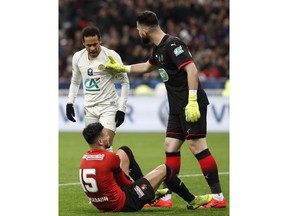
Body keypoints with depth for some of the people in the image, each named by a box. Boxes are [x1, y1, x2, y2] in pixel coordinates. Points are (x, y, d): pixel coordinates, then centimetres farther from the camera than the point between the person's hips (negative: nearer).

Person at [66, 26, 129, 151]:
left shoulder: (112, 56, -9)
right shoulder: (77, 57, 5)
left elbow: (124, 82, -3)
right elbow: (75, 82, 21)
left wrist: (121, 109, -8)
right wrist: (69, 103, 9)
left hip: (108, 106, -5)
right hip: (89, 108, 5)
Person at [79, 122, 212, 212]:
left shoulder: (84, 159, 1)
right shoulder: (109, 158, -23)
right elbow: (122, 181, -6)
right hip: (121, 204, -8)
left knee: (124, 151, 20)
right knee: (163, 169, 7)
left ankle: (151, 192, 35)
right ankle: (192, 201, 29)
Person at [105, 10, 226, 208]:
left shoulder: (172, 44, -13)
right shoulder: (159, 48, 17)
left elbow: (192, 70, -22)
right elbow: (147, 67, 39)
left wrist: (192, 101, -27)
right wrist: (121, 68, 45)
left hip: (192, 105, -10)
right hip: (177, 107, 10)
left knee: (197, 145, -14)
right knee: (171, 147, 8)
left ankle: (218, 197, -13)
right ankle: (166, 198, 11)